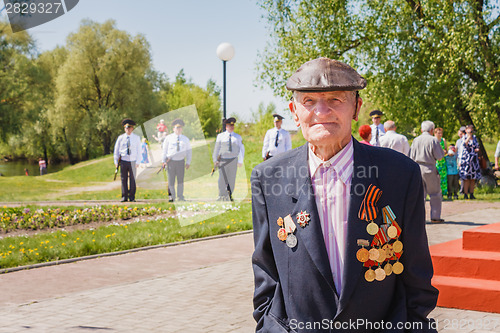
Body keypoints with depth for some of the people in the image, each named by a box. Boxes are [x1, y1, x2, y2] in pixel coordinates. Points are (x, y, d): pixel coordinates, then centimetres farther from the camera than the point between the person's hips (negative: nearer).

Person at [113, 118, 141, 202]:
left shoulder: (136, 138, 4)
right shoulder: (121, 138, 4)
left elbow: (139, 150, 5)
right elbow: (116, 150, 10)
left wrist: (137, 162, -3)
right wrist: (116, 161, 5)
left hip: (132, 161, 0)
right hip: (123, 161, 0)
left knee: (132, 179, 2)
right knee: (124, 179, 0)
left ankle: (132, 197, 7)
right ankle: (124, 197, 6)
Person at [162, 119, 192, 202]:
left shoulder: (185, 139, 9)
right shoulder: (168, 138, 3)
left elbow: (188, 151, 11)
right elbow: (164, 150, 5)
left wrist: (188, 162, 3)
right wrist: (164, 161, 0)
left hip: (181, 161, 1)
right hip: (171, 161, -1)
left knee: (180, 180, 1)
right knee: (171, 180, 1)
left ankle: (180, 197, 9)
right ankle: (171, 196, 12)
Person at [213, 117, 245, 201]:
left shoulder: (238, 137, 7)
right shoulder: (220, 136, 6)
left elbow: (241, 149, 7)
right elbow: (216, 148, 8)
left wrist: (240, 161, -1)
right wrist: (215, 160, 2)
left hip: (233, 160, 1)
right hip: (222, 160, -1)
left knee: (232, 179, 4)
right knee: (222, 179, -7)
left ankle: (229, 196, 15)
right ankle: (221, 196, 1)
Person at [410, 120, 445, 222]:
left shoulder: (415, 140, 5)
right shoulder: (433, 140, -8)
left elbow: (411, 157, 7)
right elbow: (439, 156, -6)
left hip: (417, 168, 4)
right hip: (429, 169, -4)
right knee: (435, 193, 7)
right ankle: (435, 216, 8)